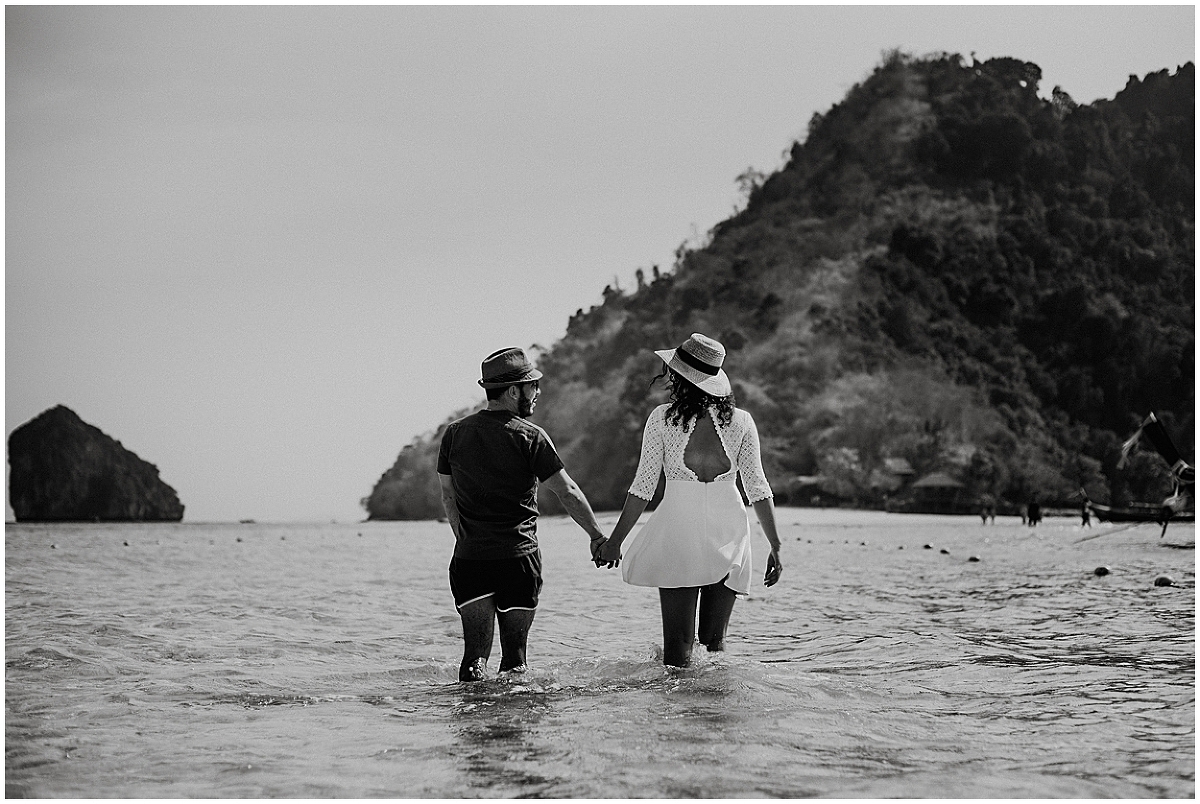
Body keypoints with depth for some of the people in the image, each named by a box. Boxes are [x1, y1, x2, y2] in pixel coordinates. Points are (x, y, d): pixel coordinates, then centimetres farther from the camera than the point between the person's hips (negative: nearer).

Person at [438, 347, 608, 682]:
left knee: (475, 649, 4)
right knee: (514, 650, 9)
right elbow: (567, 491, -6)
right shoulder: (529, 437, -6)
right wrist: (597, 536, 2)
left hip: (469, 557, 3)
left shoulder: (455, 433, 6)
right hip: (519, 555, -3)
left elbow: (447, 496, 11)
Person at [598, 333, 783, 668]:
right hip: (729, 537, 3)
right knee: (714, 640, 12)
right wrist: (775, 546, 9)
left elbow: (643, 488, -3)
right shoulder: (741, 421, 0)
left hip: (677, 533, -3)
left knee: (678, 641, 1)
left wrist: (615, 541, 5)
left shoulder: (663, 418, -6)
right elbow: (758, 489, 2)